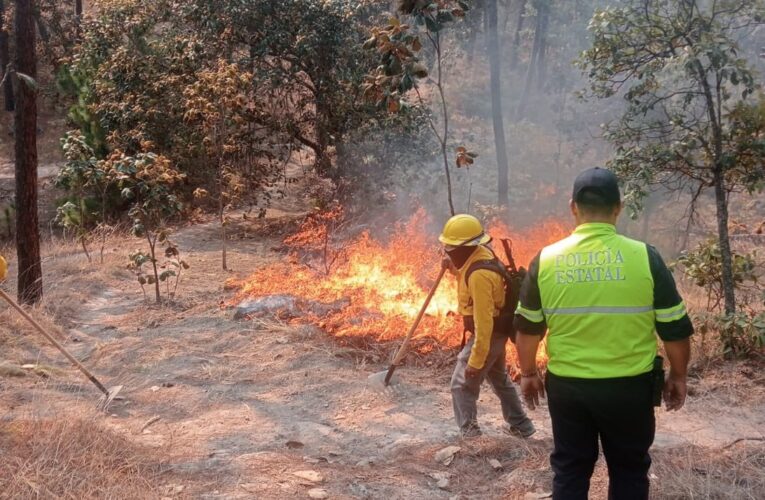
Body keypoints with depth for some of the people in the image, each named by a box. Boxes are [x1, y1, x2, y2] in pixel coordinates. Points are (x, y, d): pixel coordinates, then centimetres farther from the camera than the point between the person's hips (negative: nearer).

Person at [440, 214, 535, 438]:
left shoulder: (479, 274, -31)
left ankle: (470, 434, 1)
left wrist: (476, 360, -28)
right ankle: (521, 426, 38)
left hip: (487, 334, -10)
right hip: (496, 331, 10)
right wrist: (455, 269, 3)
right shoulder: (481, 253, -1)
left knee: (462, 385, -2)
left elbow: (483, 321, -31)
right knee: (499, 378, 25)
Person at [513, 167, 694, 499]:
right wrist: (678, 376, 12)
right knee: (628, 471, 16)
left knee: (569, 471, 16)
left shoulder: (545, 260, -5)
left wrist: (528, 374, 18)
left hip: (567, 386, 1)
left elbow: (528, 328, 4)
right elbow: (675, 329, -3)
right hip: (630, 386, -1)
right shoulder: (644, 257, -9)